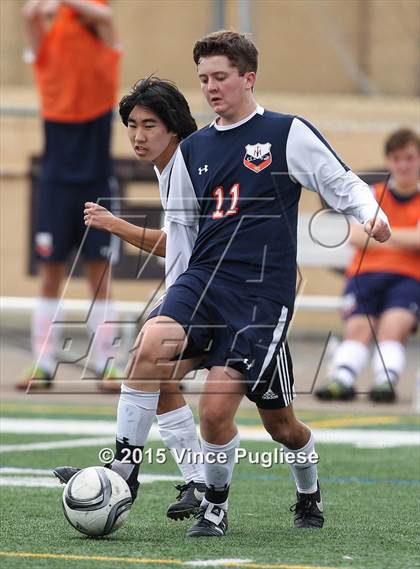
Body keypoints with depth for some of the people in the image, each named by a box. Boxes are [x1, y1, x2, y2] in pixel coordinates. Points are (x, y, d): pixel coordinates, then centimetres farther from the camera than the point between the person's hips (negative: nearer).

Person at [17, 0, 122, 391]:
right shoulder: (48, 39, 1)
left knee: (99, 272, 1)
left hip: (97, 179, 0)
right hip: (56, 178, 0)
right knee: (51, 271, 0)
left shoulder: (105, 39, 1)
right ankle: (42, 365, 3)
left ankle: (104, 365, 5)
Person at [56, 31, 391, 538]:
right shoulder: (193, 149, 15)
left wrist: (371, 212, -21)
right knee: (151, 344, -28)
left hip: (262, 295, -4)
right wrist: (177, 293, 20)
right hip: (202, 281, 4)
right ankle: (124, 470, -22)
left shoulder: (287, 134, 0)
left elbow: (342, 184, 0)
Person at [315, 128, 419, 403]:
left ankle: (386, 381, -49)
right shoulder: (372, 195, 17)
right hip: (366, 273, 1)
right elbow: (356, 236, 1)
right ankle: (342, 380, -48)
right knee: (358, 326, -26)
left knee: (393, 325, -31)